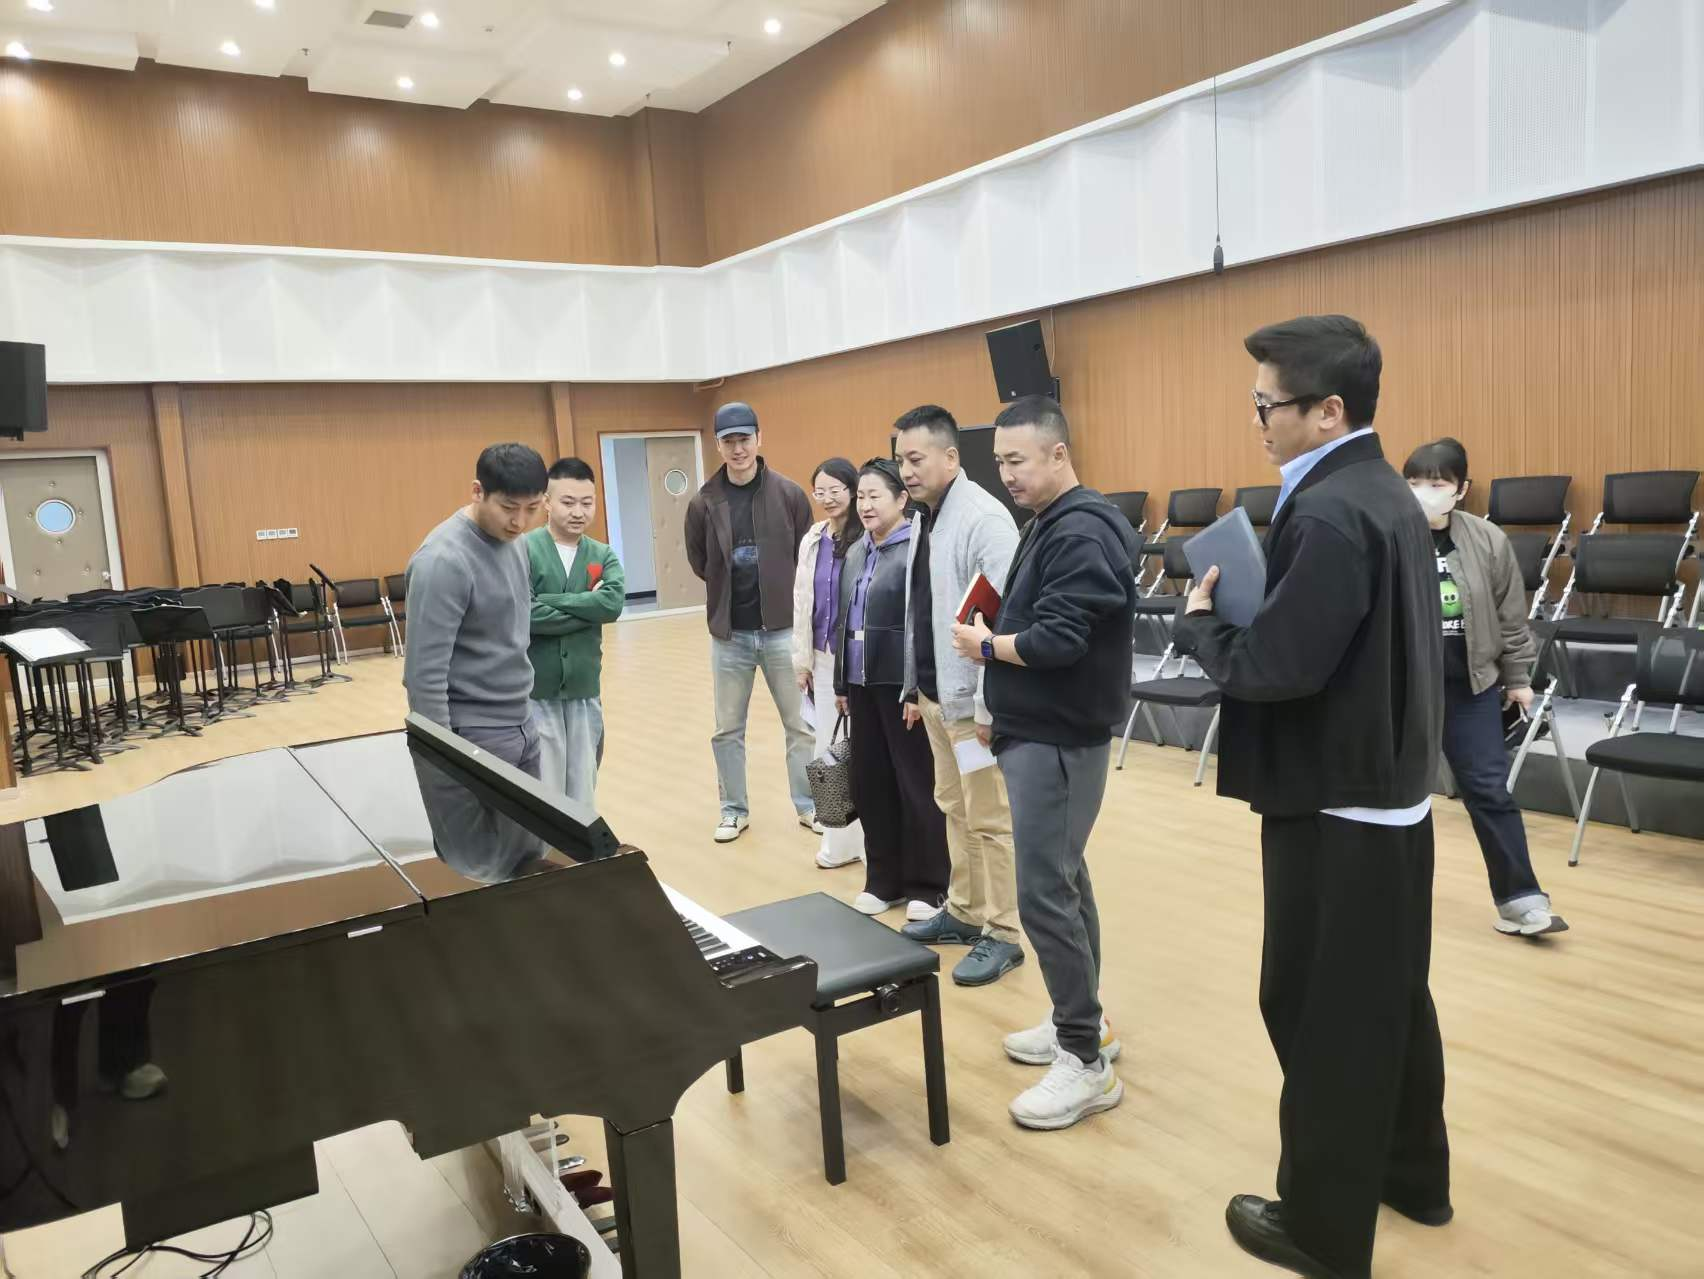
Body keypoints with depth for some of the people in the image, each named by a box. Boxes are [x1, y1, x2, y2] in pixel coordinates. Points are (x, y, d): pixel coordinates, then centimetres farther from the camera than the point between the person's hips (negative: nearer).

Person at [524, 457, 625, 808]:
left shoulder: (602, 555, 7)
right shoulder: (523, 550, -7)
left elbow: (614, 602, -11)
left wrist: (551, 601, -15)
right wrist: (589, 609, -12)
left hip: (584, 692, 4)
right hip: (534, 693, -4)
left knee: (582, 797, 12)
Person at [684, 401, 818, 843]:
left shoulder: (788, 494, -6)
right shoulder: (704, 502, -4)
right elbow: (698, 561, 9)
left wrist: (780, 593, 2)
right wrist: (729, 590, 6)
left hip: (782, 628, -1)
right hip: (729, 633, 1)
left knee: (800, 723, 7)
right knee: (728, 729, 11)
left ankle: (809, 806, 22)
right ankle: (734, 810, 26)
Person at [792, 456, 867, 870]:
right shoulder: (812, 540, 9)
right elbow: (801, 602, 13)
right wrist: (801, 659, 12)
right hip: (823, 657, 7)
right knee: (829, 746, 11)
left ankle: (871, 838, 14)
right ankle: (842, 839, 23)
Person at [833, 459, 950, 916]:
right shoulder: (856, 552, 14)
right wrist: (841, 682, 17)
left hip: (903, 683, -8)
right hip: (863, 683, 8)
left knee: (917, 785, 3)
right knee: (870, 783, 12)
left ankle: (927, 886, 15)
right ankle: (884, 879, 25)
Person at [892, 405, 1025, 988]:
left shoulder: (983, 517, -17)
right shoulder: (925, 518, 11)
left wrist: (989, 705, -22)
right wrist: (912, 686, 17)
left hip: (973, 699, -9)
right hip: (935, 694, 9)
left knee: (989, 821, 1)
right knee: (955, 810, 18)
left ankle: (1002, 935, 13)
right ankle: (963, 912, 31)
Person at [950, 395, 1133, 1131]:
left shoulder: (1081, 534, -18)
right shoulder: (1050, 526, 14)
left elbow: (1059, 640, -26)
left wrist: (986, 646, -10)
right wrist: (1002, 705, 3)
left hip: (1059, 740, -10)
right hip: (1038, 731, 10)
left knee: (1044, 895, -7)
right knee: (1063, 879, 16)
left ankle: (1088, 1063, 5)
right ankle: (1081, 1023, 29)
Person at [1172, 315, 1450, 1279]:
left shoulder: (1328, 515, -23)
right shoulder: (1387, 495, 8)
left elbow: (1276, 667, -26)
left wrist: (1200, 619, -9)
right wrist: (1243, 611, 4)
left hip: (1336, 808, -10)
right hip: (1388, 790, 10)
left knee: (1321, 1014, 5)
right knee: (1390, 997, 22)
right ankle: (1413, 1174, 40)